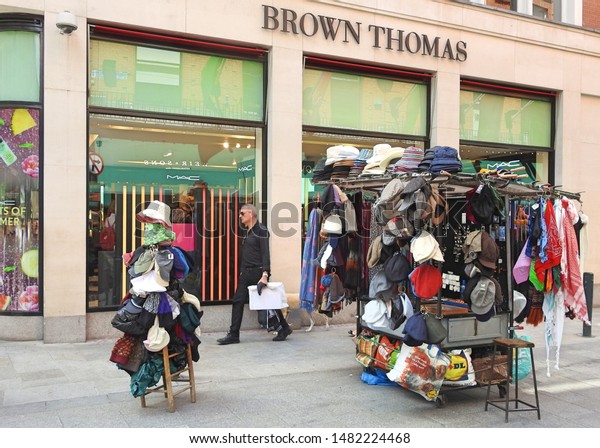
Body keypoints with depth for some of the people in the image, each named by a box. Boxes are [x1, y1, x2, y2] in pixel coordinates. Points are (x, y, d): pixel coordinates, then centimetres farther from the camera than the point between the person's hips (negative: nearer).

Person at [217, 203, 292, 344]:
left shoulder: (261, 230, -11)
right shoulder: (248, 232, 14)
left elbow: (265, 253, -18)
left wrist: (265, 274, -25)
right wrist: (242, 272, 15)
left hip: (258, 271, -8)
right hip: (246, 272, 8)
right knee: (237, 302, 2)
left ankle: (284, 328, 20)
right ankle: (233, 335, 5)